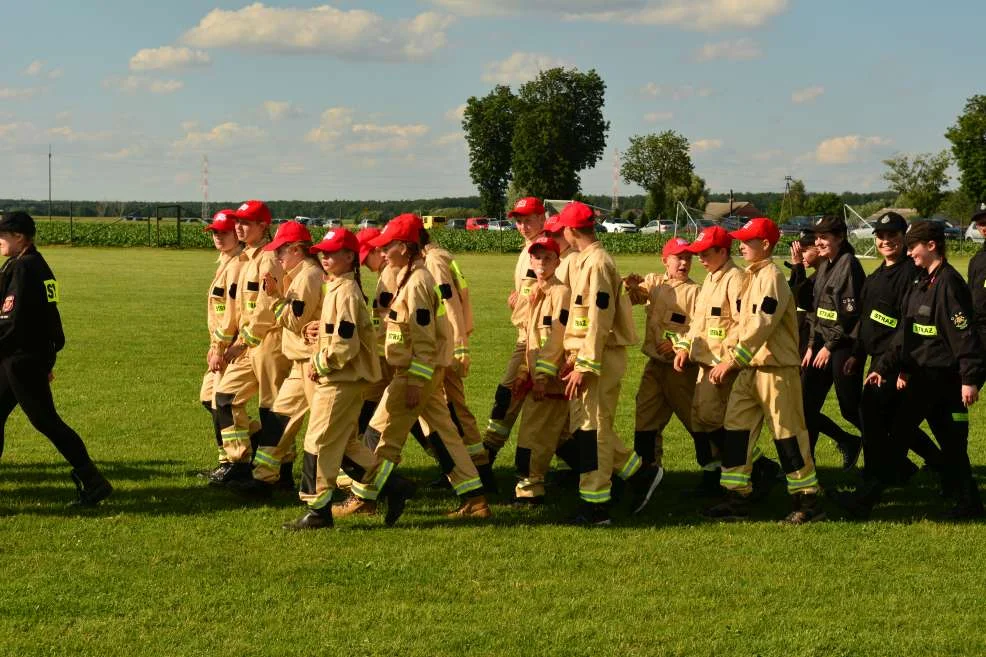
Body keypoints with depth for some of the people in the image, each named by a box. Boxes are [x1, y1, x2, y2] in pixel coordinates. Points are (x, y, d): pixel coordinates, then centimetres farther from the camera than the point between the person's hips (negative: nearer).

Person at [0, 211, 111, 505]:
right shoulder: (39, 266, 14)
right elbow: (46, 315, 19)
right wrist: (47, 359, 22)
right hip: (38, 355, 10)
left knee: (45, 420, -7)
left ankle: (93, 481, -7)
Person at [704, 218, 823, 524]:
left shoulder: (771, 277, -14)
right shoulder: (753, 277, 16)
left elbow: (761, 326, -23)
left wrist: (732, 359, -25)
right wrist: (733, 360, 14)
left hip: (776, 369, -9)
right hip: (750, 369, 9)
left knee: (788, 434, -4)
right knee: (735, 429, 7)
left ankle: (808, 501, 3)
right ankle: (736, 498, 12)